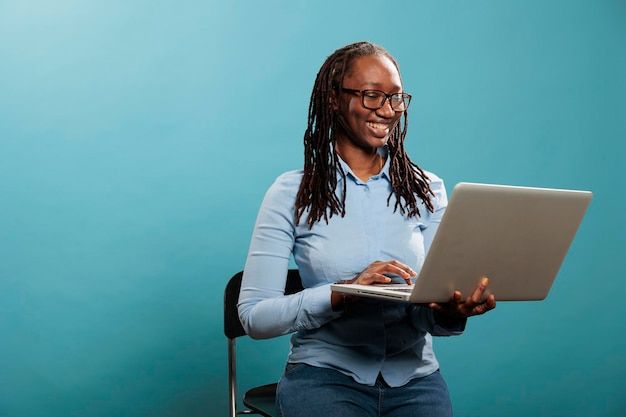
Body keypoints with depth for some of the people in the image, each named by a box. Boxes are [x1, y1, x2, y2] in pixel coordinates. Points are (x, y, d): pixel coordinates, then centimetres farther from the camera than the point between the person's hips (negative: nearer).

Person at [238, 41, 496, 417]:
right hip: (324, 374, -3)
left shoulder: (428, 190, 7)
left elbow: (432, 311, 2)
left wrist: (451, 311, -22)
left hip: (414, 376, 4)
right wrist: (343, 294, -22)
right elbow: (254, 315, -7)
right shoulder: (292, 193, -2)